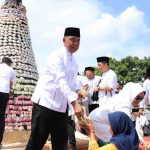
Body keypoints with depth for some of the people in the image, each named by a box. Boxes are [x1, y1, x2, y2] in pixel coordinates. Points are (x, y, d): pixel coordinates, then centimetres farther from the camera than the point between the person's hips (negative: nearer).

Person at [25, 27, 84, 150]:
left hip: (62, 106, 8)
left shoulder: (74, 62, 13)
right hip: (46, 103, -8)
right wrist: (75, 103, -34)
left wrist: (77, 91, 1)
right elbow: (61, 80, -25)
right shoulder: (57, 56, -13)